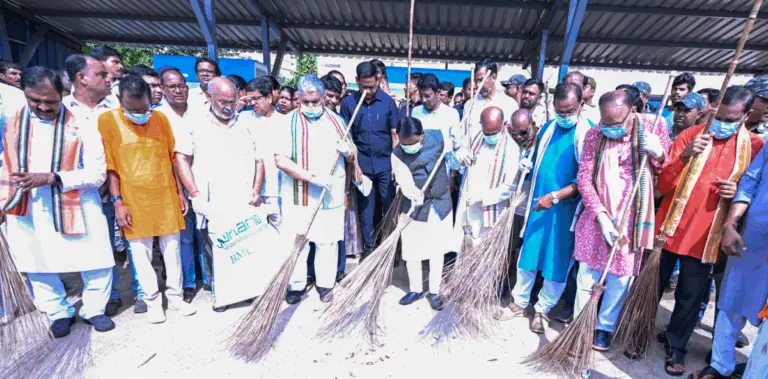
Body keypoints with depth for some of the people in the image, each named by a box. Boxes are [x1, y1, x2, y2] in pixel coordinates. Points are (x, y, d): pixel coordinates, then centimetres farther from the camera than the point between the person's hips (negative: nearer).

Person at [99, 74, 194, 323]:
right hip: (134, 200, -2)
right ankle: (153, 301, 23)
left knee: (172, 250, 10)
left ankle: (175, 297, 25)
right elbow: (110, 165, -4)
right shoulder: (107, 121, -5)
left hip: (166, 197, 2)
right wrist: (117, 202, -8)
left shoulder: (160, 119, 2)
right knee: (141, 254, 7)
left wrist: (180, 193, 8)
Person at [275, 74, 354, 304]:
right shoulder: (290, 122, -3)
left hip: (331, 196, 2)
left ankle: (325, 284, 25)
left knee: (328, 241, 9)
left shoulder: (336, 121, 8)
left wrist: (348, 152, -9)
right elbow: (280, 160, -14)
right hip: (298, 196, -2)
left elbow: (350, 158, 16)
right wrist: (312, 176, -23)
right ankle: (296, 285, 23)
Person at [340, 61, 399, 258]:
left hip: (386, 164, 0)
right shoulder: (348, 103, -2)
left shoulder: (387, 101, -2)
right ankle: (369, 247, 24)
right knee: (365, 208, 10)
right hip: (362, 165, 1)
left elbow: (395, 134, 2)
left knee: (389, 206, 5)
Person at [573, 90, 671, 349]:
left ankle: (605, 327, 29)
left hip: (632, 219, 0)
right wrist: (601, 215, -16)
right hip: (597, 216, 0)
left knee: (621, 278, 9)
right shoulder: (594, 135, -5)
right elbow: (584, 179, -7)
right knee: (588, 273, 8)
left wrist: (658, 154, -18)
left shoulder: (654, 127, -4)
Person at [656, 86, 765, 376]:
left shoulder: (755, 147, 3)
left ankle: (676, 347, 27)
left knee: (690, 297, 9)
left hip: (705, 237, 1)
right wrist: (685, 156, -26)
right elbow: (663, 185, -10)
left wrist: (737, 193, -13)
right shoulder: (690, 135, -2)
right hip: (668, 228, -1)